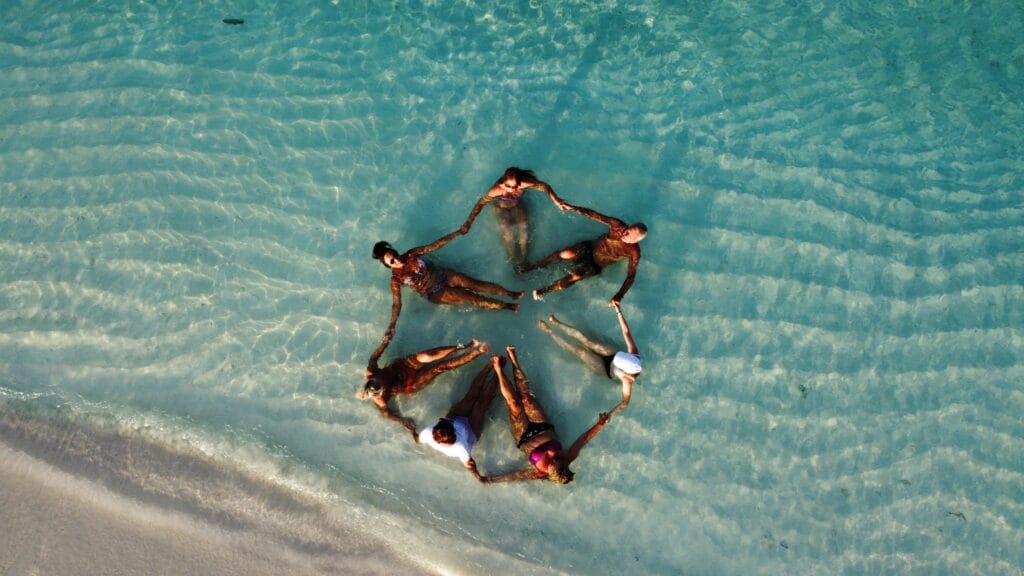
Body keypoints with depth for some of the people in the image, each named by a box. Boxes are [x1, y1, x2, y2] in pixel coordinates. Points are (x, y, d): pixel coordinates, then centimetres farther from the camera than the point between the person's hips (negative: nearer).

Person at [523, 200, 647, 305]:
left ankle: (545, 290, -3)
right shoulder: (618, 225, -19)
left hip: (596, 265, -2)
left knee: (573, 277, -27)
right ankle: (536, 266, -3)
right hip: (589, 248, 2)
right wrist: (573, 208, -25)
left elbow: (631, 275, -20)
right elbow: (594, 215, -16)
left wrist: (619, 296, -31)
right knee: (566, 254, -28)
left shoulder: (634, 252, -22)